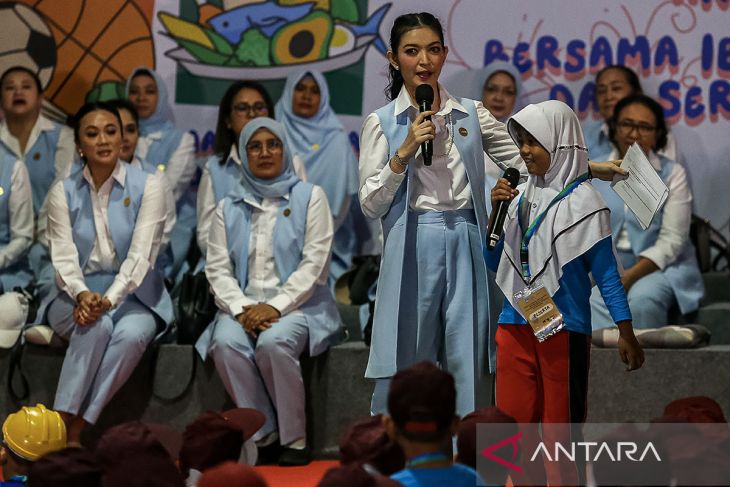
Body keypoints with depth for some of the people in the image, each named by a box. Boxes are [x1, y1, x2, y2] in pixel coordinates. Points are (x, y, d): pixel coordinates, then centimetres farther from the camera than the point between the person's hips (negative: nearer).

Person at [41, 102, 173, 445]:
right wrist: (82, 294, -27)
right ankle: (61, 425, -35)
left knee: (132, 335, -35)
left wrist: (109, 299, -28)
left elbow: (140, 255, -12)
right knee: (95, 326, -35)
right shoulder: (63, 192, 5)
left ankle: (76, 430, -34)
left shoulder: (147, 187, -2)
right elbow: (63, 257, -5)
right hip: (77, 295, 1)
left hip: (133, 295, -1)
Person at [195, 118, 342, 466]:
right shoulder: (229, 208, 16)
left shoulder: (310, 197, 7)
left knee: (273, 343, -36)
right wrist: (242, 309, -12)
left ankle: (294, 439, -21)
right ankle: (263, 436, -20)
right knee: (226, 343, -31)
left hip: (297, 306, -3)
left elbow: (314, 263, -3)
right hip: (243, 306, 3)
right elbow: (217, 269, 7)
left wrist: (276, 307, -15)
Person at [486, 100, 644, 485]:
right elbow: (495, 262, 13)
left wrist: (625, 333, -10)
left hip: (563, 328, -5)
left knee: (559, 427, 2)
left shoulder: (581, 201, -8)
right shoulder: (521, 196, 8)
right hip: (516, 324, 6)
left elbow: (605, 272, -6)